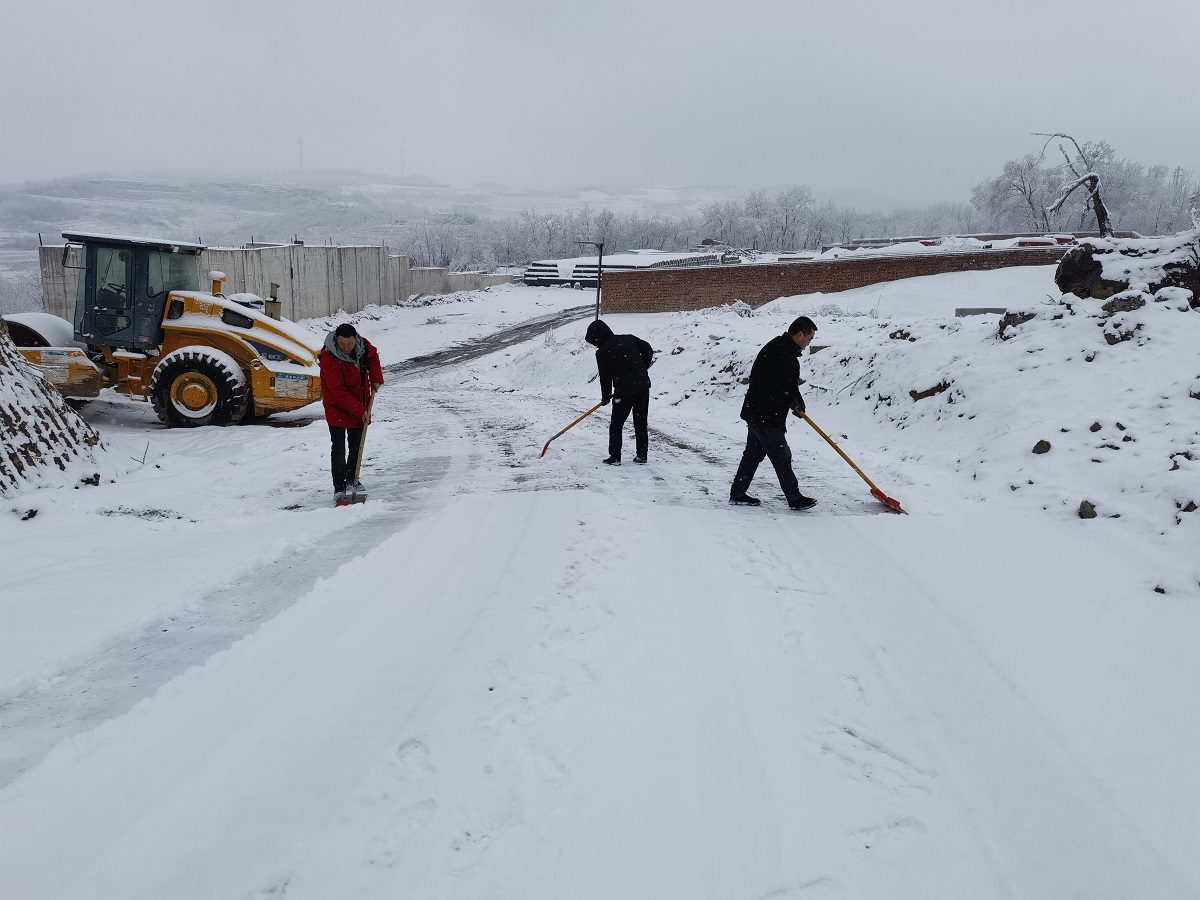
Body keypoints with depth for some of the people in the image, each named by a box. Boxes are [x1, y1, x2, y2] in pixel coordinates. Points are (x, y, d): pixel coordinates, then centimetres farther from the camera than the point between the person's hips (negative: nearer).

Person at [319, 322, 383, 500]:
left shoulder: (364, 346, -11)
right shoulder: (329, 359, -28)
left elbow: (373, 357, 16)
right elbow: (339, 393, -26)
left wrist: (376, 379, 2)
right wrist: (361, 411, -25)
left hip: (360, 407, 6)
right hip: (337, 408, -5)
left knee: (356, 446, 13)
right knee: (338, 449, -7)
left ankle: (351, 481, 28)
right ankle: (339, 488, -3)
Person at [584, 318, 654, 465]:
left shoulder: (602, 352, -6)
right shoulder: (628, 339, 7)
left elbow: (605, 377, -2)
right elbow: (648, 350, 11)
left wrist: (605, 397, 11)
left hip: (624, 391, -5)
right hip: (643, 386, 5)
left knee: (616, 425, 7)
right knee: (641, 423, 14)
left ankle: (615, 457, 6)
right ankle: (642, 455, 17)